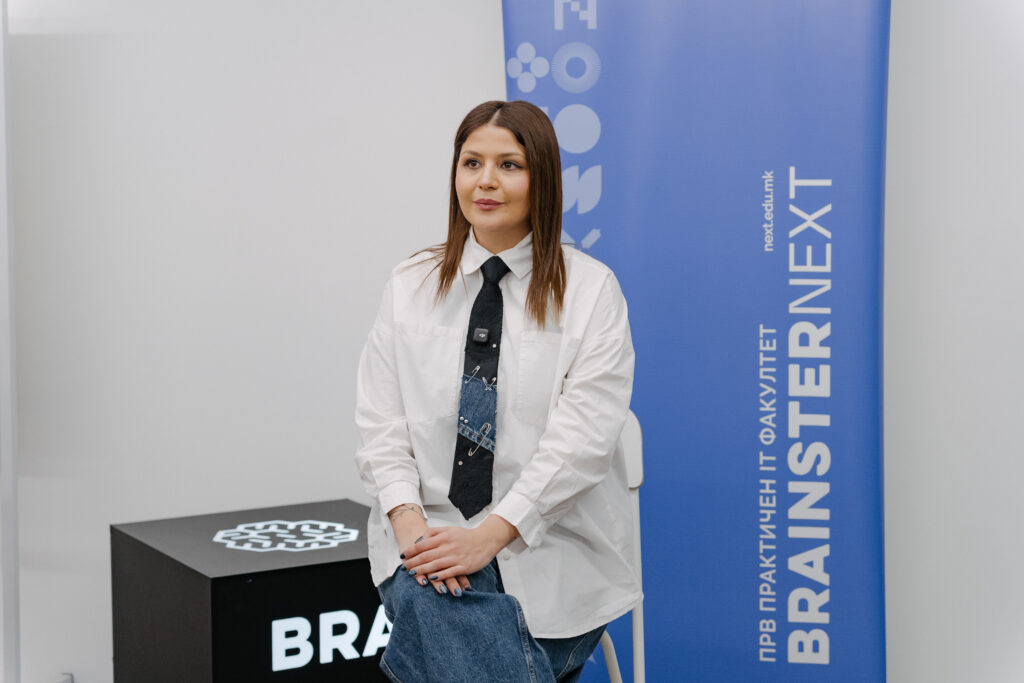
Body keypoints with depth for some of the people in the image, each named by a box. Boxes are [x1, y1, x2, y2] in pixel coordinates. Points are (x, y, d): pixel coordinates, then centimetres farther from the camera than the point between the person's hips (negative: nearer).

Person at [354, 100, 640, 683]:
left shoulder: (591, 289, 0)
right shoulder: (411, 287, 10)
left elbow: (582, 437, -9)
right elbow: (381, 421, 6)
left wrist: (490, 534, -17)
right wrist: (408, 517, -11)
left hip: (550, 547, -1)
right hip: (430, 535, 2)